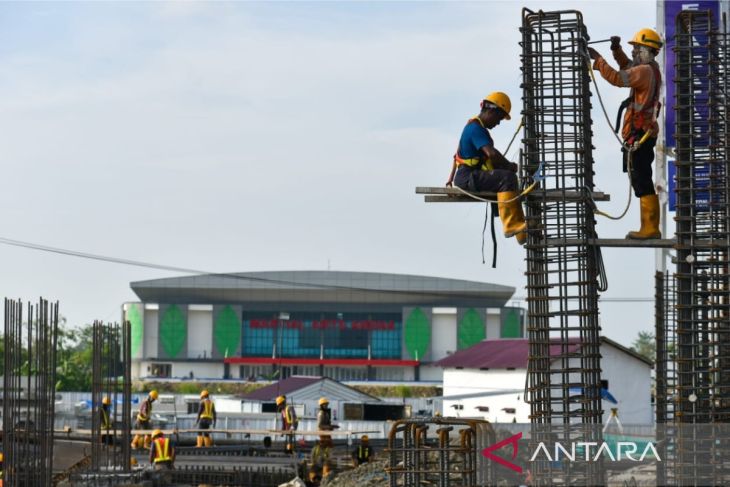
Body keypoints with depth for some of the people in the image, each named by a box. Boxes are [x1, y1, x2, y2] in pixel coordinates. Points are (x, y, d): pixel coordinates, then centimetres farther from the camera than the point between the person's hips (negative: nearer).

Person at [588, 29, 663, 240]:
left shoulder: (645, 71, -15)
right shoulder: (649, 69, 16)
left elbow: (617, 78, -25)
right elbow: (627, 67, 32)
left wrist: (597, 59, -18)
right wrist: (617, 49, 16)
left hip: (639, 134, -10)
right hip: (644, 133, 10)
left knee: (641, 182, -10)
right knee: (642, 181, 14)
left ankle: (650, 228, -11)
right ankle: (650, 227, 17)